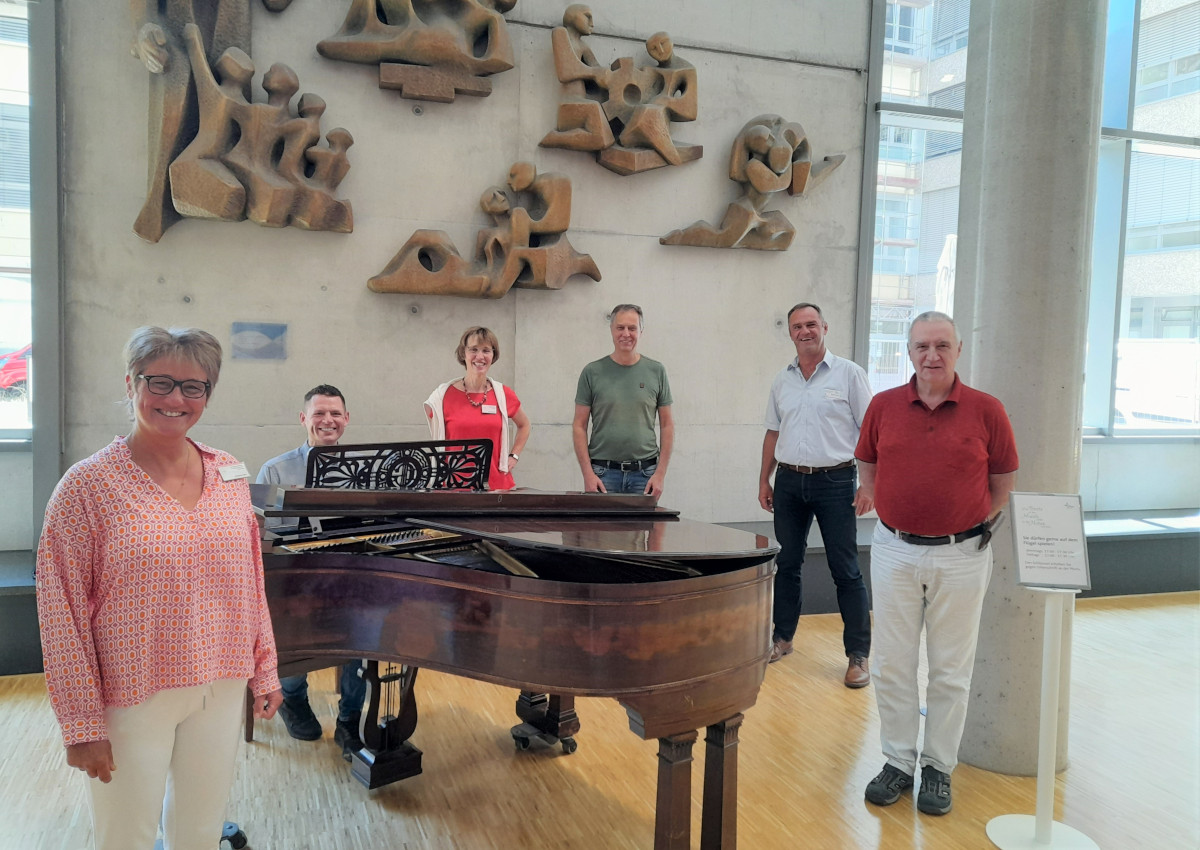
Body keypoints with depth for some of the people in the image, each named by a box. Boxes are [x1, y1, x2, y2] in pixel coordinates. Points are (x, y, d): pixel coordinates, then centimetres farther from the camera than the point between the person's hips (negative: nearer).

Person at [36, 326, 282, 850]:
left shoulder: (230, 475, 3)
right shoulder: (88, 484, -11)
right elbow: (62, 612, -10)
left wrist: (264, 669, 10)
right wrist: (83, 724, -11)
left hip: (222, 689, 4)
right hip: (133, 697, -4)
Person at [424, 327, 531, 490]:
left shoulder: (504, 395, 4)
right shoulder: (443, 395, 0)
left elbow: (524, 425, 22)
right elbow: (434, 439, 10)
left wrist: (514, 456, 11)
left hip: (497, 483, 2)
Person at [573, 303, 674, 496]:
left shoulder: (656, 371, 6)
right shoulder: (592, 372, 2)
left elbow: (667, 425, 7)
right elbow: (579, 426, 2)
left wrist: (660, 473, -2)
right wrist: (588, 473, -7)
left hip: (644, 473, 1)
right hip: (603, 473, -1)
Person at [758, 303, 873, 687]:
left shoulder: (849, 374, -3)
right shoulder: (782, 381, 11)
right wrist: (764, 480, 13)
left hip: (834, 482, -4)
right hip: (789, 481, 5)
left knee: (846, 571, -1)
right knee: (786, 564, 12)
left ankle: (858, 655, 6)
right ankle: (782, 637, 27)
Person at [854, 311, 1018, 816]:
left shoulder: (986, 410, -5)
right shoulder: (883, 406, 0)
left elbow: (1004, 477, 5)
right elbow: (867, 466, 13)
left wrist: (980, 524, 2)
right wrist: (889, 510, 5)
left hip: (961, 555, -1)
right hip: (895, 551, 2)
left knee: (951, 669, 9)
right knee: (892, 664, 8)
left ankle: (939, 768, 24)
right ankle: (898, 762, 23)